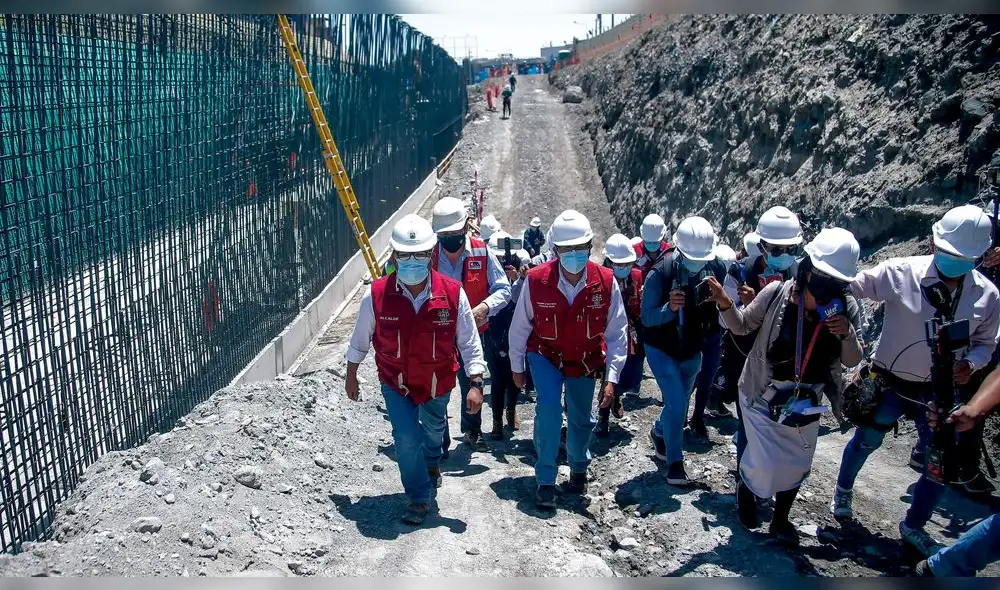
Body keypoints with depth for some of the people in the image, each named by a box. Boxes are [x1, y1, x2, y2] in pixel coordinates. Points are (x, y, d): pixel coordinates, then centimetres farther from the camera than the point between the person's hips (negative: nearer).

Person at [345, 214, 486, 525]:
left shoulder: (453, 293, -23)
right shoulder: (377, 295, -21)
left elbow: (469, 342, -13)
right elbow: (360, 339, -4)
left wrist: (476, 384, -17)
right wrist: (351, 376, 5)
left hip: (438, 383, 2)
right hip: (395, 383, -1)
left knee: (434, 428, 26)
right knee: (406, 438, -10)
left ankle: (432, 462, 61)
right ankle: (419, 498, 15)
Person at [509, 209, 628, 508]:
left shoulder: (606, 282, -21)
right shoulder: (536, 280, -23)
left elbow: (617, 334, -13)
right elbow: (520, 327, -8)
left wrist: (611, 378, -17)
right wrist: (516, 367, 1)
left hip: (586, 361, 2)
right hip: (546, 356, -2)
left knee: (581, 419, 13)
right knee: (549, 408, -22)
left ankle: (579, 470, 43)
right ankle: (545, 480, -6)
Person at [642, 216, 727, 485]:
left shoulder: (716, 269, -14)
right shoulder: (660, 274, -25)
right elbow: (647, 318, -22)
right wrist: (669, 308, -40)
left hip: (692, 351, 5)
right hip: (661, 350, -4)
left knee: (679, 403, 20)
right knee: (676, 404, -13)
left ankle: (659, 432, 51)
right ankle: (674, 462, 7)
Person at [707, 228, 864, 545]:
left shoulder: (846, 308, -15)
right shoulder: (776, 293, -22)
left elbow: (852, 360, -6)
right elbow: (742, 325, -6)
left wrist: (847, 334, -26)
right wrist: (726, 305, -26)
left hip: (806, 402, 4)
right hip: (763, 397, -3)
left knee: (796, 465, 16)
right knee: (763, 464, -2)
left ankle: (780, 519, 43)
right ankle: (745, 487, 35)